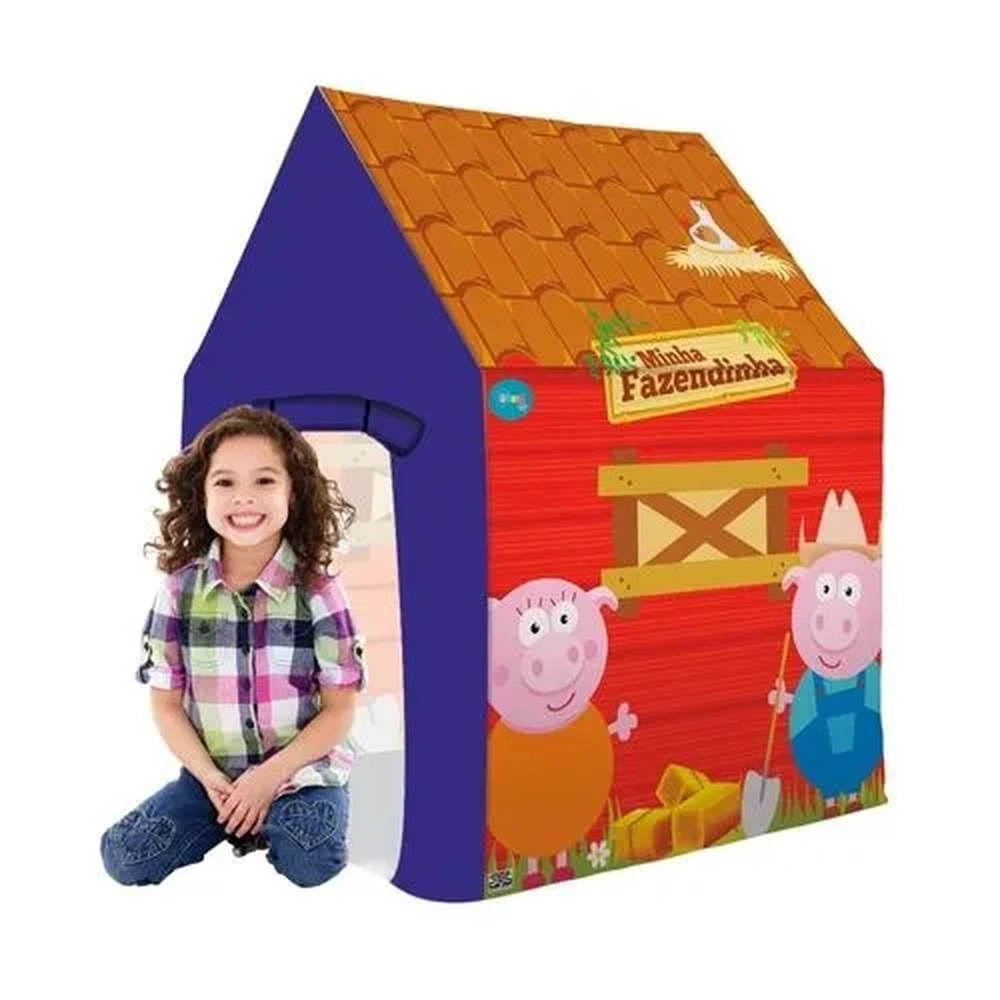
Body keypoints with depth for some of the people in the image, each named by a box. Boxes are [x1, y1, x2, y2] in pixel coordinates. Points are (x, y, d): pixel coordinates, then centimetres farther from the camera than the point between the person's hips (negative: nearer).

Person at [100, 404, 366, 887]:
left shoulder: (318, 590, -10)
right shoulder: (180, 588, -4)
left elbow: (339, 708, -7)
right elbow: (166, 701, 1)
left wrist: (269, 778, -16)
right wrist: (211, 779, -12)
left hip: (303, 769, -3)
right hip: (213, 772, 3)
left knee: (311, 863, -29)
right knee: (123, 856, -13)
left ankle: (271, 824, 3)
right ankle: (240, 821, 7)